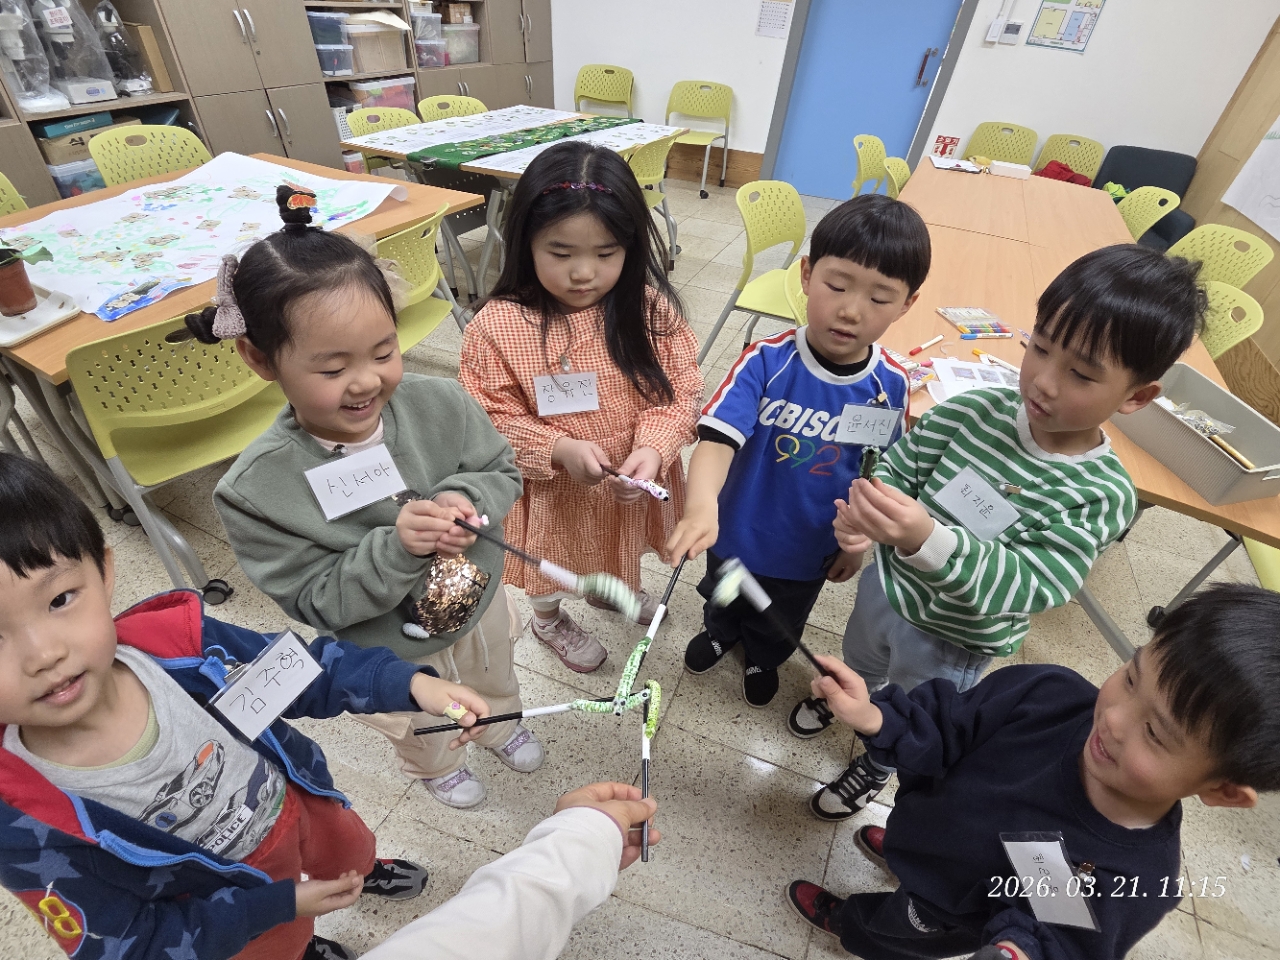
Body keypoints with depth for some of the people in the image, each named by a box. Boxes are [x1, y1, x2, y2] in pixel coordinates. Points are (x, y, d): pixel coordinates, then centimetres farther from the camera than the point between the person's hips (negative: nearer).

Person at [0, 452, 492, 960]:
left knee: (351, 849, 33)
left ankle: (366, 871, 69)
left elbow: (300, 668, -16)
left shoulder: (176, 642, -33)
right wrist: (281, 905, -19)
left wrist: (410, 682, -29)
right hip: (222, 896, -1)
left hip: (299, 799, 2)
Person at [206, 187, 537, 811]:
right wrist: (395, 546, -42)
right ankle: (437, 766, 70)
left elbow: (502, 472, -12)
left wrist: (468, 499, -34)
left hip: (479, 601, 3)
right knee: (415, 727, 33)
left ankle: (501, 726, 73)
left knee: (495, 680, 36)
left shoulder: (440, 403, -27)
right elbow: (315, 600, -25)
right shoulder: (256, 490, -31)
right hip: (385, 656, -2)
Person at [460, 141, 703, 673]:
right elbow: (492, 421, -16)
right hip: (550, 491, -2)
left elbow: (680, 390, -11)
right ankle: (549, 619, 61)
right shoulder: (496, 326, -22)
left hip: (632, 482, 3)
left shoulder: (652, 310, -16)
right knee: (552, 563, 26)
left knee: (619, 548, 33)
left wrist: (653, 448, -28)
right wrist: (559, 450, -31)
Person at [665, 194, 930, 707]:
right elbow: (718, 436, -39)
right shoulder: (767, 361, -28)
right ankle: (720, 631, 66)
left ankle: (761, 657, 64)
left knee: (782, 622, 30)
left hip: (810, 549, 2)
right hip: (738, 531, -1)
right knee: (724, 597, 31)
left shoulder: (892, 386, -19)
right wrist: (701, 507, -57)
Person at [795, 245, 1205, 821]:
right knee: (858, 661, 34)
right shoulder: (976, 410, -20)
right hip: (888, 582, 3)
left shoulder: (1102, 496, -26)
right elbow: (899, 468, -11)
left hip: (954, 643, -2)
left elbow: (1027, 584, -35)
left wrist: (927, 538, -53)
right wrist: (866, 512, -34)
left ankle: (875, 767, 60)